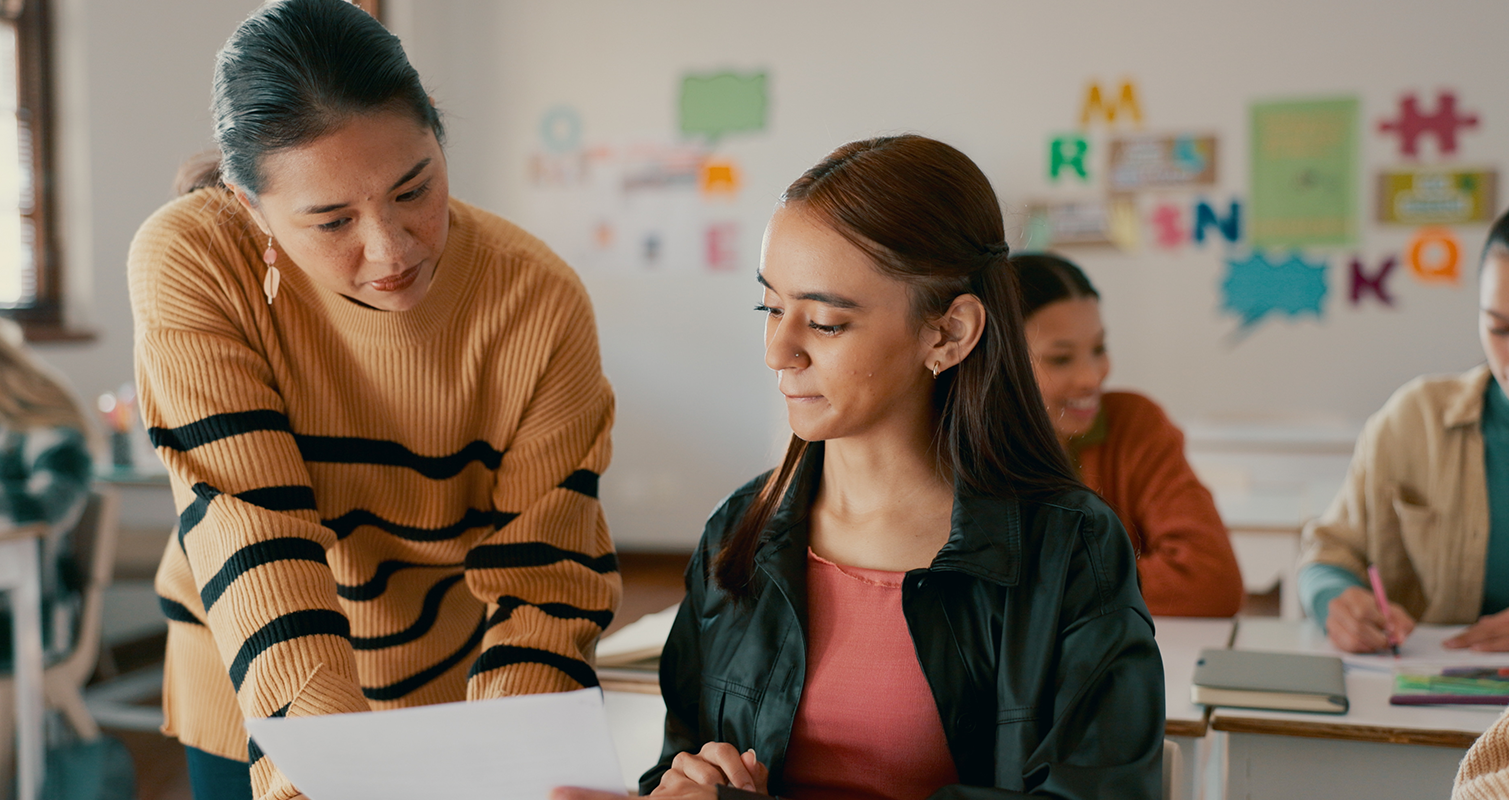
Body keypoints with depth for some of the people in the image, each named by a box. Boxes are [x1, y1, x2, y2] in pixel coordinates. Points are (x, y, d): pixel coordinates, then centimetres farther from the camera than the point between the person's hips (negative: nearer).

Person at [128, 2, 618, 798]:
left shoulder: (541, 306, -22)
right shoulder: (189, 265, -23)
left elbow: (542, 585, -19)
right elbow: (251, 525, -28)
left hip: (457, 691, 1)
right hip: (253, 698, 0)